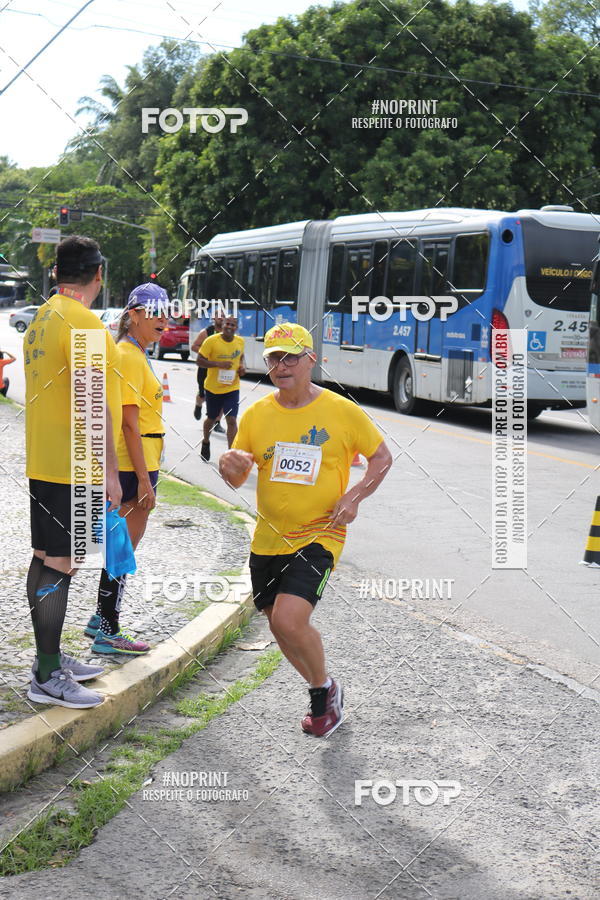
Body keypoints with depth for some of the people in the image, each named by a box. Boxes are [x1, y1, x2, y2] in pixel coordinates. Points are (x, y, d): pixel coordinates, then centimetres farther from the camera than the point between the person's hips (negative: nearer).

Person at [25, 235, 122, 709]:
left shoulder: (42, 318, 14)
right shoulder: (84, 322, -17)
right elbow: (93, 403, -22)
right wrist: (108, 469, -20)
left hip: (45, 462, 10)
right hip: (73, 468, -10)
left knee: (48, 559, 16)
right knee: (58, 564, -5)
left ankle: (50, 657, 28)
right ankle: (48, 678, 2)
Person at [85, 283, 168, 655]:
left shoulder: (137, 355, 15)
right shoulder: (129, 357, -16)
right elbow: (130, 424, -20)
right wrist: (144, 479, -21)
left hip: (138, 464, 10)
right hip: (133, 467, -10)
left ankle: (102, 619, 29)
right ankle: (108, 634, 7)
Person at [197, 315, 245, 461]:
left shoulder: (240, 341, 1)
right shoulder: (211, 341, -13)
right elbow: (200, 360, -12)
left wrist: (242, 366, 0)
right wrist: (218, 364, -25)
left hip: (232, 388, 2)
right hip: (213, 388, -1)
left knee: (232, 420, -10)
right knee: (211, 419, 16)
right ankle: (206, 443, 46)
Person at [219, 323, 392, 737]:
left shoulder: (342, 411, -6)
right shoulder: (257, 414, 3)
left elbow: (382, 457, 5)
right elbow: (237, 479, 8)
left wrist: (355, 496, -11)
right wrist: (230, 466, -17)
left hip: (318, 536, -5)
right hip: (268, 539, 5)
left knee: (289, 620, -20)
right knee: (281, 627, 12)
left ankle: (324, 688, 9)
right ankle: (325, 697, 37)